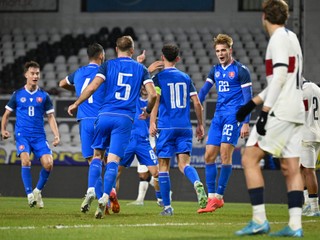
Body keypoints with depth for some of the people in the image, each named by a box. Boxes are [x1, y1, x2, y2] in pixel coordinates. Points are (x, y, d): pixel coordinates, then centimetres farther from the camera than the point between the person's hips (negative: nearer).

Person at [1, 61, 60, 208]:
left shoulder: (44, 96, 9)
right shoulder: (17, 95, 7)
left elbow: (50, 117, 10)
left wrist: (56, 135, -3)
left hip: (39, 136, 1)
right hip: (22, 134, -1)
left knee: (48, 164, -15)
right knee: (26, 160, -26)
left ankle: (38, 191, 9)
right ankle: (29, 194, -17)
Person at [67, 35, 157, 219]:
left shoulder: (108, 65, 6)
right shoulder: (141, 69, 9)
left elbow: (93, 87, -5)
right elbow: (153, 94, 3)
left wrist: (76, 104, 6)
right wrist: (148, 111, 22)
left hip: (105, 115, 0)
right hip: (125, 119, 0)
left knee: (97, 155, 15)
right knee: (113, 159, -4)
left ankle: (91, 190, -1)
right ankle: (105, 198, -19)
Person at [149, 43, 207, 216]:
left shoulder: (158, 78, 1)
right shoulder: (185, 78, 13)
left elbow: (155, 100, -13)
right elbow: (197, 103, 10)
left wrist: (152, 122, -16)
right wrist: (200, 125, 18)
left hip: (166, 127, -3)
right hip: (185, 127, 3)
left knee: (163, 166, 5)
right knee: (184, 163, 1)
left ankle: (167, 207, 3)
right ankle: (197, 184, -33)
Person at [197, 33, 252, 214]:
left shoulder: (241, 70, -4)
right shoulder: (216, 70, 15)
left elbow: (248, 98, -7)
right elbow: (203, 92, 19)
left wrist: (246, 123, -14)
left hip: (233, 116, -7)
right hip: (219, 116, 7)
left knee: (225, 155, -14)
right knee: (209, 156, 0)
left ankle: (219, 196, -8)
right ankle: (212, 197, 3)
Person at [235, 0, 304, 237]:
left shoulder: (279, 38, -8)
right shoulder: (291, 37, 20)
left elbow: (280, 76, -18)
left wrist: (265, 111, -21)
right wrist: (253, 102, 27)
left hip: (280, 111, -9)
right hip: (296, 111, 9)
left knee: (250, 159, -5)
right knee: (291, 168, 5)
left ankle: (259, 221, -9)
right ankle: (295, 225, -2)